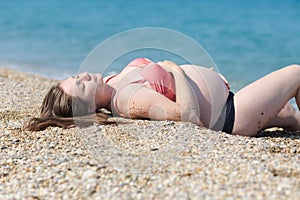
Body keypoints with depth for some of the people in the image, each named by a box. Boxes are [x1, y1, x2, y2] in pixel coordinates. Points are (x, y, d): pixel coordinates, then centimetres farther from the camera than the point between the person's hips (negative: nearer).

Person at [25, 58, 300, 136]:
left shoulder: (112, 83, -5)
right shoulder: (131, 100, -33)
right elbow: (189, 114, -39)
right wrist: (175, 70, -27)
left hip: (225, 99, 9)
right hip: (232, 114, -9)